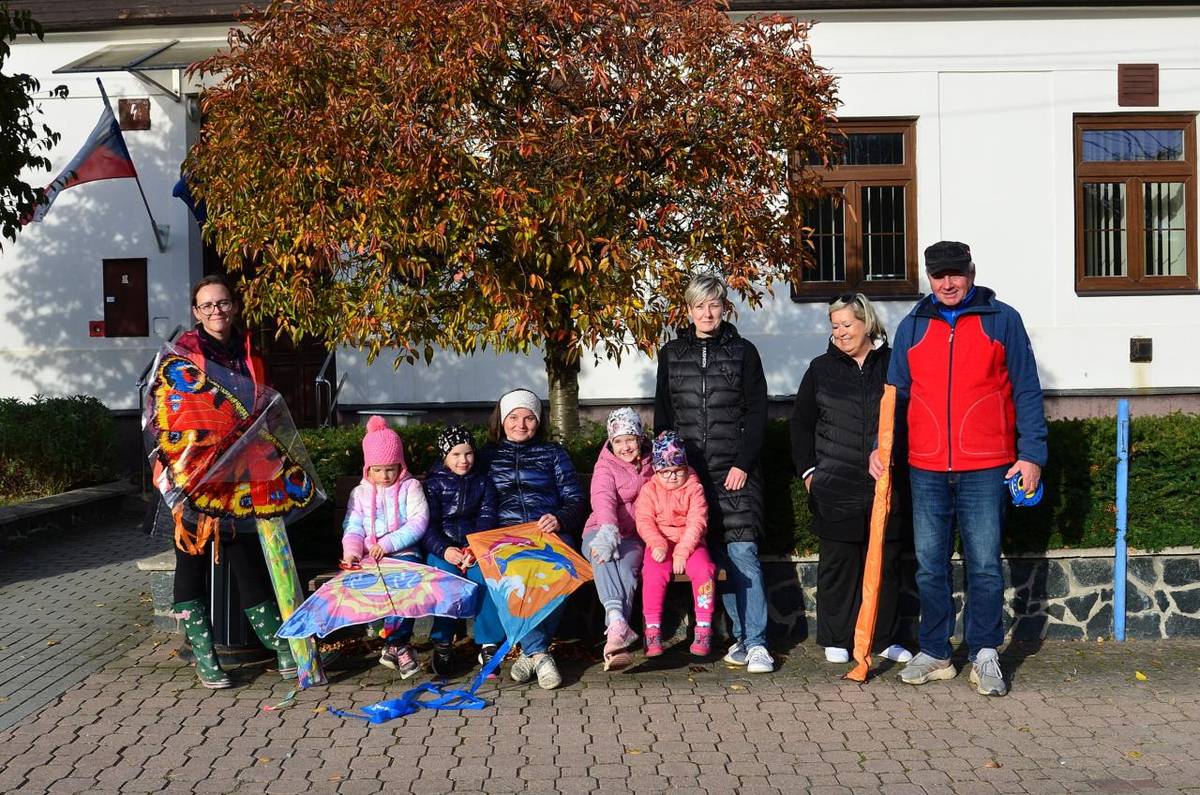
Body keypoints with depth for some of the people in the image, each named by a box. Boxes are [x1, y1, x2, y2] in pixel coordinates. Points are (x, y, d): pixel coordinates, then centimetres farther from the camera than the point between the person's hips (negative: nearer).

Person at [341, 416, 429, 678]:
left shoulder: (410, 487, 8)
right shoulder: (360, 492, 18)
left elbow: (418, 522, -4)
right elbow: (353, 528, 13)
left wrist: (387, 544, -15)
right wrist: (352, 552, -9)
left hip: (404, 553, -2)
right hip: (369, 558, 3)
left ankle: (394, 644, -21)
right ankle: (399, 644, -22)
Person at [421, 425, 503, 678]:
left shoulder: (483, 482, 14)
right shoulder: (434, 483, 8)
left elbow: (487, 518, 3)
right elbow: (427, 524, -2)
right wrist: (444, 550, -21)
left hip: (475, 545, 1)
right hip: (442, 547, -1)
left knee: (485, 575, -28)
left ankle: (489, 645, -22)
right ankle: (442, 645, -19)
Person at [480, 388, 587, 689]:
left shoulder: (553, 452, 21)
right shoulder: (487, 455, 22)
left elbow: (575, 497, 14)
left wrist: (560, 519, -8)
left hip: (550, 533, 0)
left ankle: (531, 651, -21)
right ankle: (540, 653, -28)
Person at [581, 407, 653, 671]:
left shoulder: (650, 465, 16)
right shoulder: (606, 466, 4)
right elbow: (603, 499, -15)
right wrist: (608, 531, -36)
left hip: (633, 537, 1)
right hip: (600, 530, -1)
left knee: (626, 566, -33)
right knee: (601, 552, -37)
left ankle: (615, 631, -47)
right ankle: (618, 622, -52)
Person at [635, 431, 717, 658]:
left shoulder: (694, 488, 2)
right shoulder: (649, 490, 7)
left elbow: (697, 522, -7)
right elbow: (644, 521, -3)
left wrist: (682, 551, -18)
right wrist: (657, 544, -21)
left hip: (690, 543, 0)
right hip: (660, 544, 0)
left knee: (704, 570, -28)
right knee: (653, 574, -28)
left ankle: (703, 629, -18)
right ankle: (652, 630, -19)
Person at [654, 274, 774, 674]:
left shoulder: (743, 352, 5)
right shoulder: (671, 354, 12)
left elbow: (757, 412, 1)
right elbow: (663, 415, 14)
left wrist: (743, 464, -8)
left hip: (735, 471, -2)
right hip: (688, 472, 2)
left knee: (742, 553, -10)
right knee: (716, 557, 3)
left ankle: (757, 643, -6)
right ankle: (743, 636, 13)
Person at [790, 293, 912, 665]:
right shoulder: (821, 369, 7)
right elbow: (801, 423, 11)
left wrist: (894, 460, 3)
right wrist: (807, 469, 3)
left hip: (885, 485, 0)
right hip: (835, 486, 0)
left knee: (885, 563, 8)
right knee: (836, 564, 5)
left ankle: (883, 638, 22)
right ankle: (836, 640, 18)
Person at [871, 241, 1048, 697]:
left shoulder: (1002, 321, 4)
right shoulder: (912, 327, 11)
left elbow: (1026, 391, 3)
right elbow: (895, 393, 15)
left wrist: (1031, 453, -3)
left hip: (985, 470, -3)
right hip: (926, 470, 3)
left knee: (984, 566, 1)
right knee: (929, 567, 8)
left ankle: (984, 656, 14)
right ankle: (934, 654, 19)